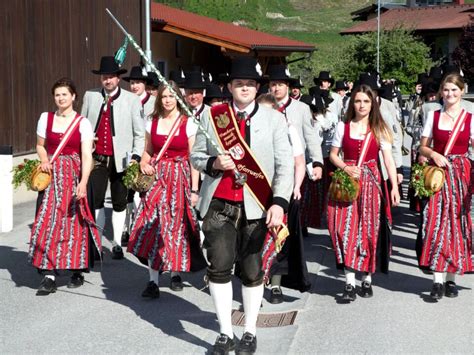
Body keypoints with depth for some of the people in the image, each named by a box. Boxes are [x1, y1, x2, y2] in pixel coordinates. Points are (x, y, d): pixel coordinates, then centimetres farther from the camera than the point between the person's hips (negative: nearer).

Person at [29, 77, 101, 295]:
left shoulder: (82, 123, -5)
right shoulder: (45, 118, 6)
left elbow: (87, 155, -12)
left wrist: (83, 182, -24)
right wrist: (44, 161, -4)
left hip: (74, 176, -2)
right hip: (51, 175, 3)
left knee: (74, 222, 2)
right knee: (48, 222, -5)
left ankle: (78, 271, 17)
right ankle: (49, 275, -4)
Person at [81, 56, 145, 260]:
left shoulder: (132, 100, -1)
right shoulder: (90, 96, 6)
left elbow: (140, 133, -2)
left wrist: (136, 157, -11)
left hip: (120, 159, -1)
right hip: (97, 158, 2)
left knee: (119, 203, 7)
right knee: (95, 202, 2)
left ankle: (117, 244, 19)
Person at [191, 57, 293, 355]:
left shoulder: (274, 119, 3)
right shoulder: (212, 116, 8)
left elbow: (285, 166, -3)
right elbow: (196, 155, 12)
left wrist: (279, 203, -16)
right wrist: (213, 163, -11)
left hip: (256, 207, -1)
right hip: (219, 205, 1)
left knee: (252, 270, 6)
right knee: (219, 267, -1)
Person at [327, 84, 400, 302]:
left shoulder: (379, 129, 4)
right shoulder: (343, 127, 5)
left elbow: (389, 160, -1)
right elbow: (333, 155, 10)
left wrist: (395, 186, -9)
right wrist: (346, 168, -10)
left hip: (371, 183, 0)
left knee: (369, 229, 3)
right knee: (346, 228, -9)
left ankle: (367, 278, 15)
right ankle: (350, 281, -8)